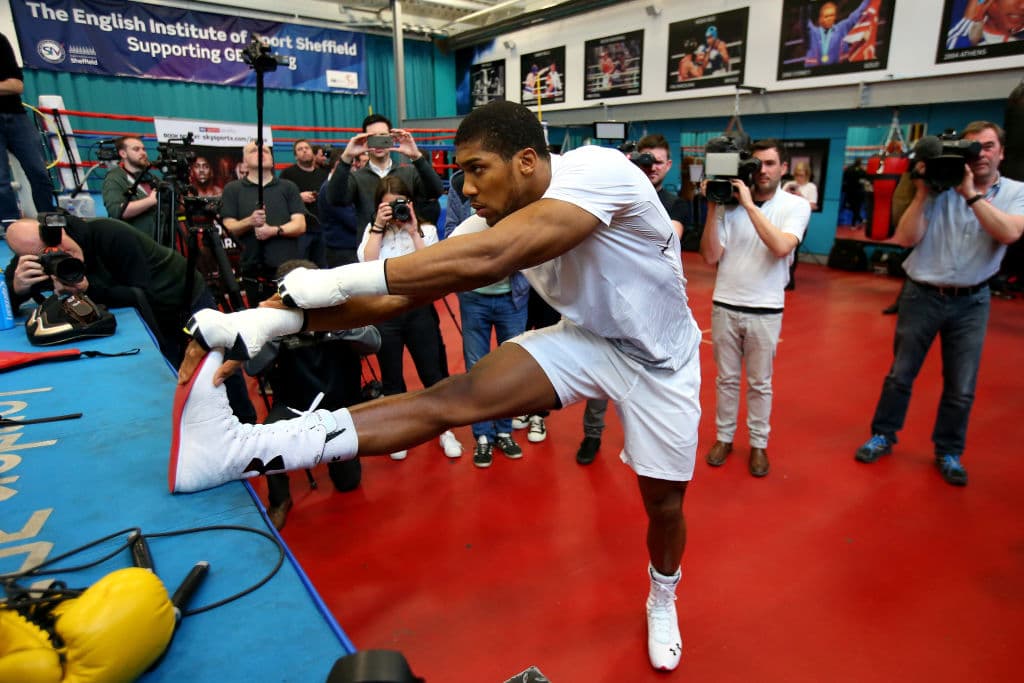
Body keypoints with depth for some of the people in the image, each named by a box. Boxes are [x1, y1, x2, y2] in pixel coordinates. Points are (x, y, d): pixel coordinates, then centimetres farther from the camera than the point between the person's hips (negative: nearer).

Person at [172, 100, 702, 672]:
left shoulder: (596, 169, -29)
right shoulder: (497, 220, -10)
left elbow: (487, 260, -41)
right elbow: (402, 294, -15)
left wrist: (341, 279, -36)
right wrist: (272, 319, -25)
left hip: (660, 360, -2)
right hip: (588, 338, 3)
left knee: (665, 502, 8)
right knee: (450, 400, -18)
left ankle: (663, 599, 44)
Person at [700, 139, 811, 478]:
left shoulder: (796, 206, -3)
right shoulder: (729, 203, -3)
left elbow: (781, 247, -22)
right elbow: (710, 256, -7)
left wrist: (750, 205, -21)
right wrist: (713, 208, -14)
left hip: (766, 310, -1)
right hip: (725, 306, 1)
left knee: (760, 383, 11)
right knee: (726, 379, 13)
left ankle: (758, 444, 26)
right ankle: (724, 437, 28)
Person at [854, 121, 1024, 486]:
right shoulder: (941, 188, -5)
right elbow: (905, 238, -10)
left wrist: (970, 194, -20)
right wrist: (922, 192, -16)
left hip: (971, 302, 1)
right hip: (922, 294, -1)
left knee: (961, 388, 8)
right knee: (900, 375, 9)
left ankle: (948, 452, 26)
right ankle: (882, 436, 26)